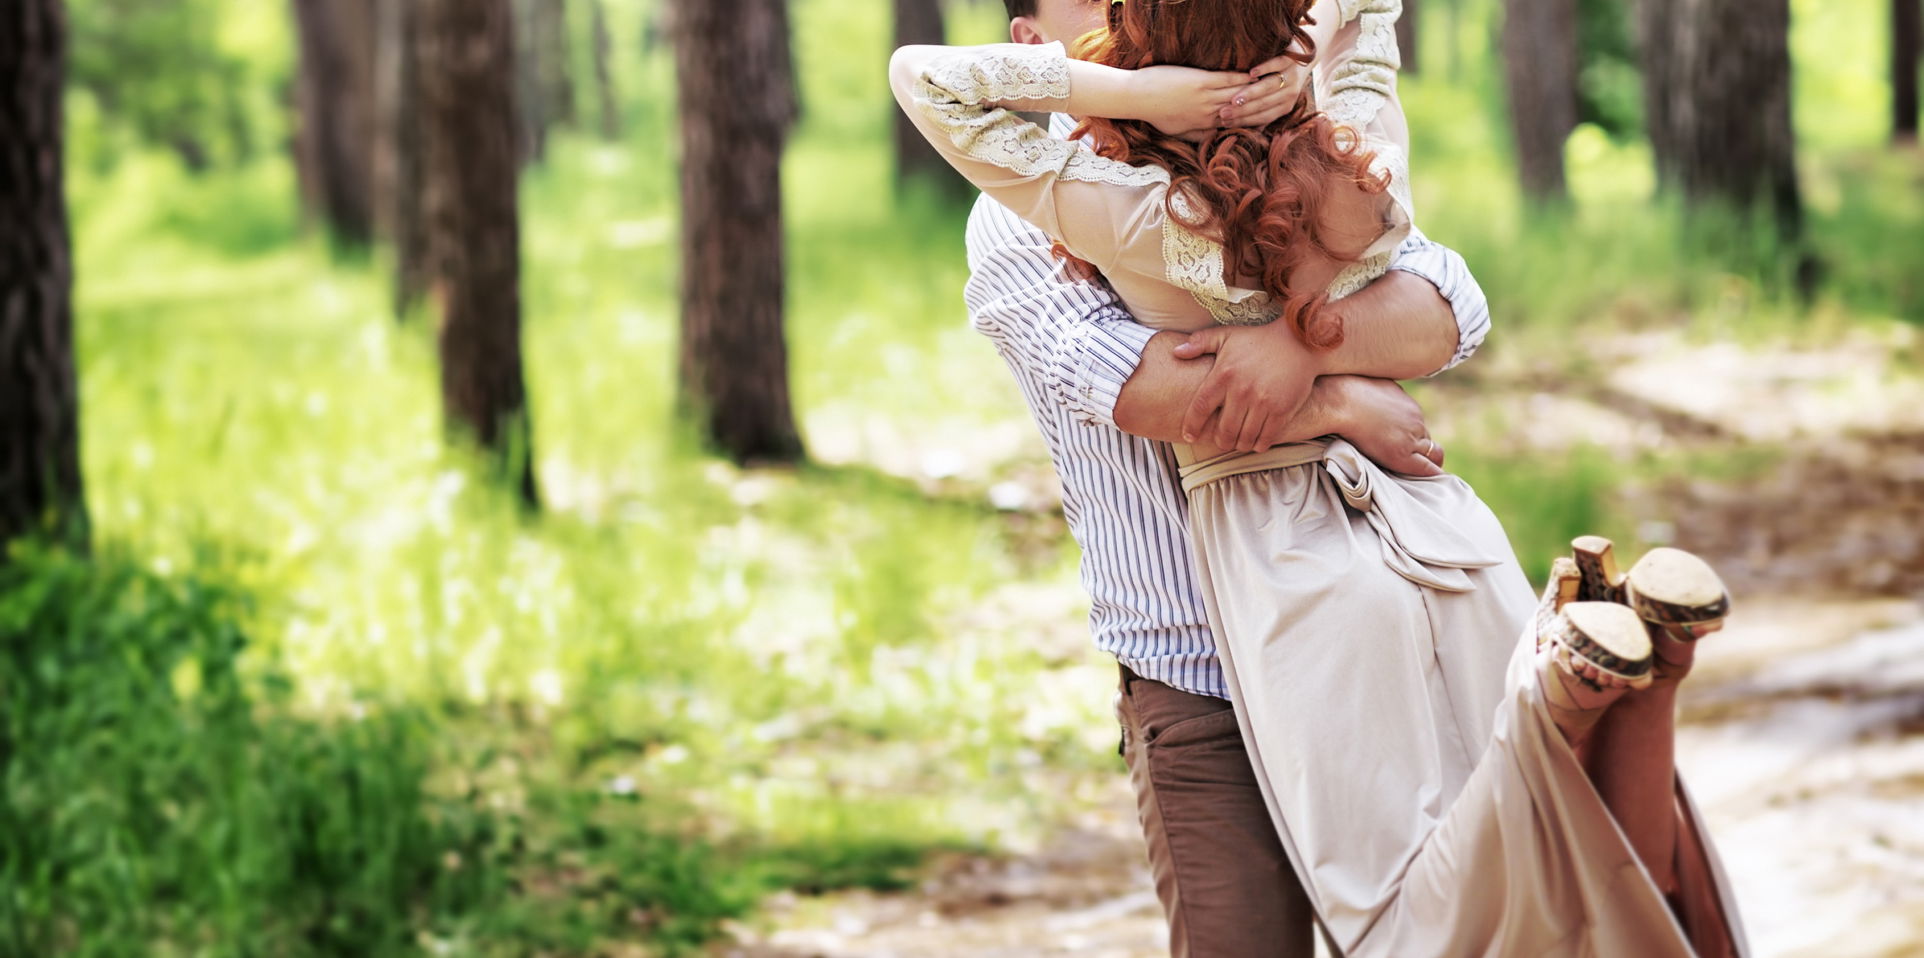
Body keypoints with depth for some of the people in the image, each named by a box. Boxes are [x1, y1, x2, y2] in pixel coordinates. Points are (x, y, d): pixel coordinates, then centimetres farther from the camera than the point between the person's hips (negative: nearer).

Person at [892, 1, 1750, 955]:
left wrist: (1131, 93, -15)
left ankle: (1557, 702, -30)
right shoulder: (1364, 150, 1)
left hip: (1295, 564, -5)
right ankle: (1640, 677, -21)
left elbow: (925, 78, -10)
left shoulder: (1144, 217, -13)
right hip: (1438, 519, 5)